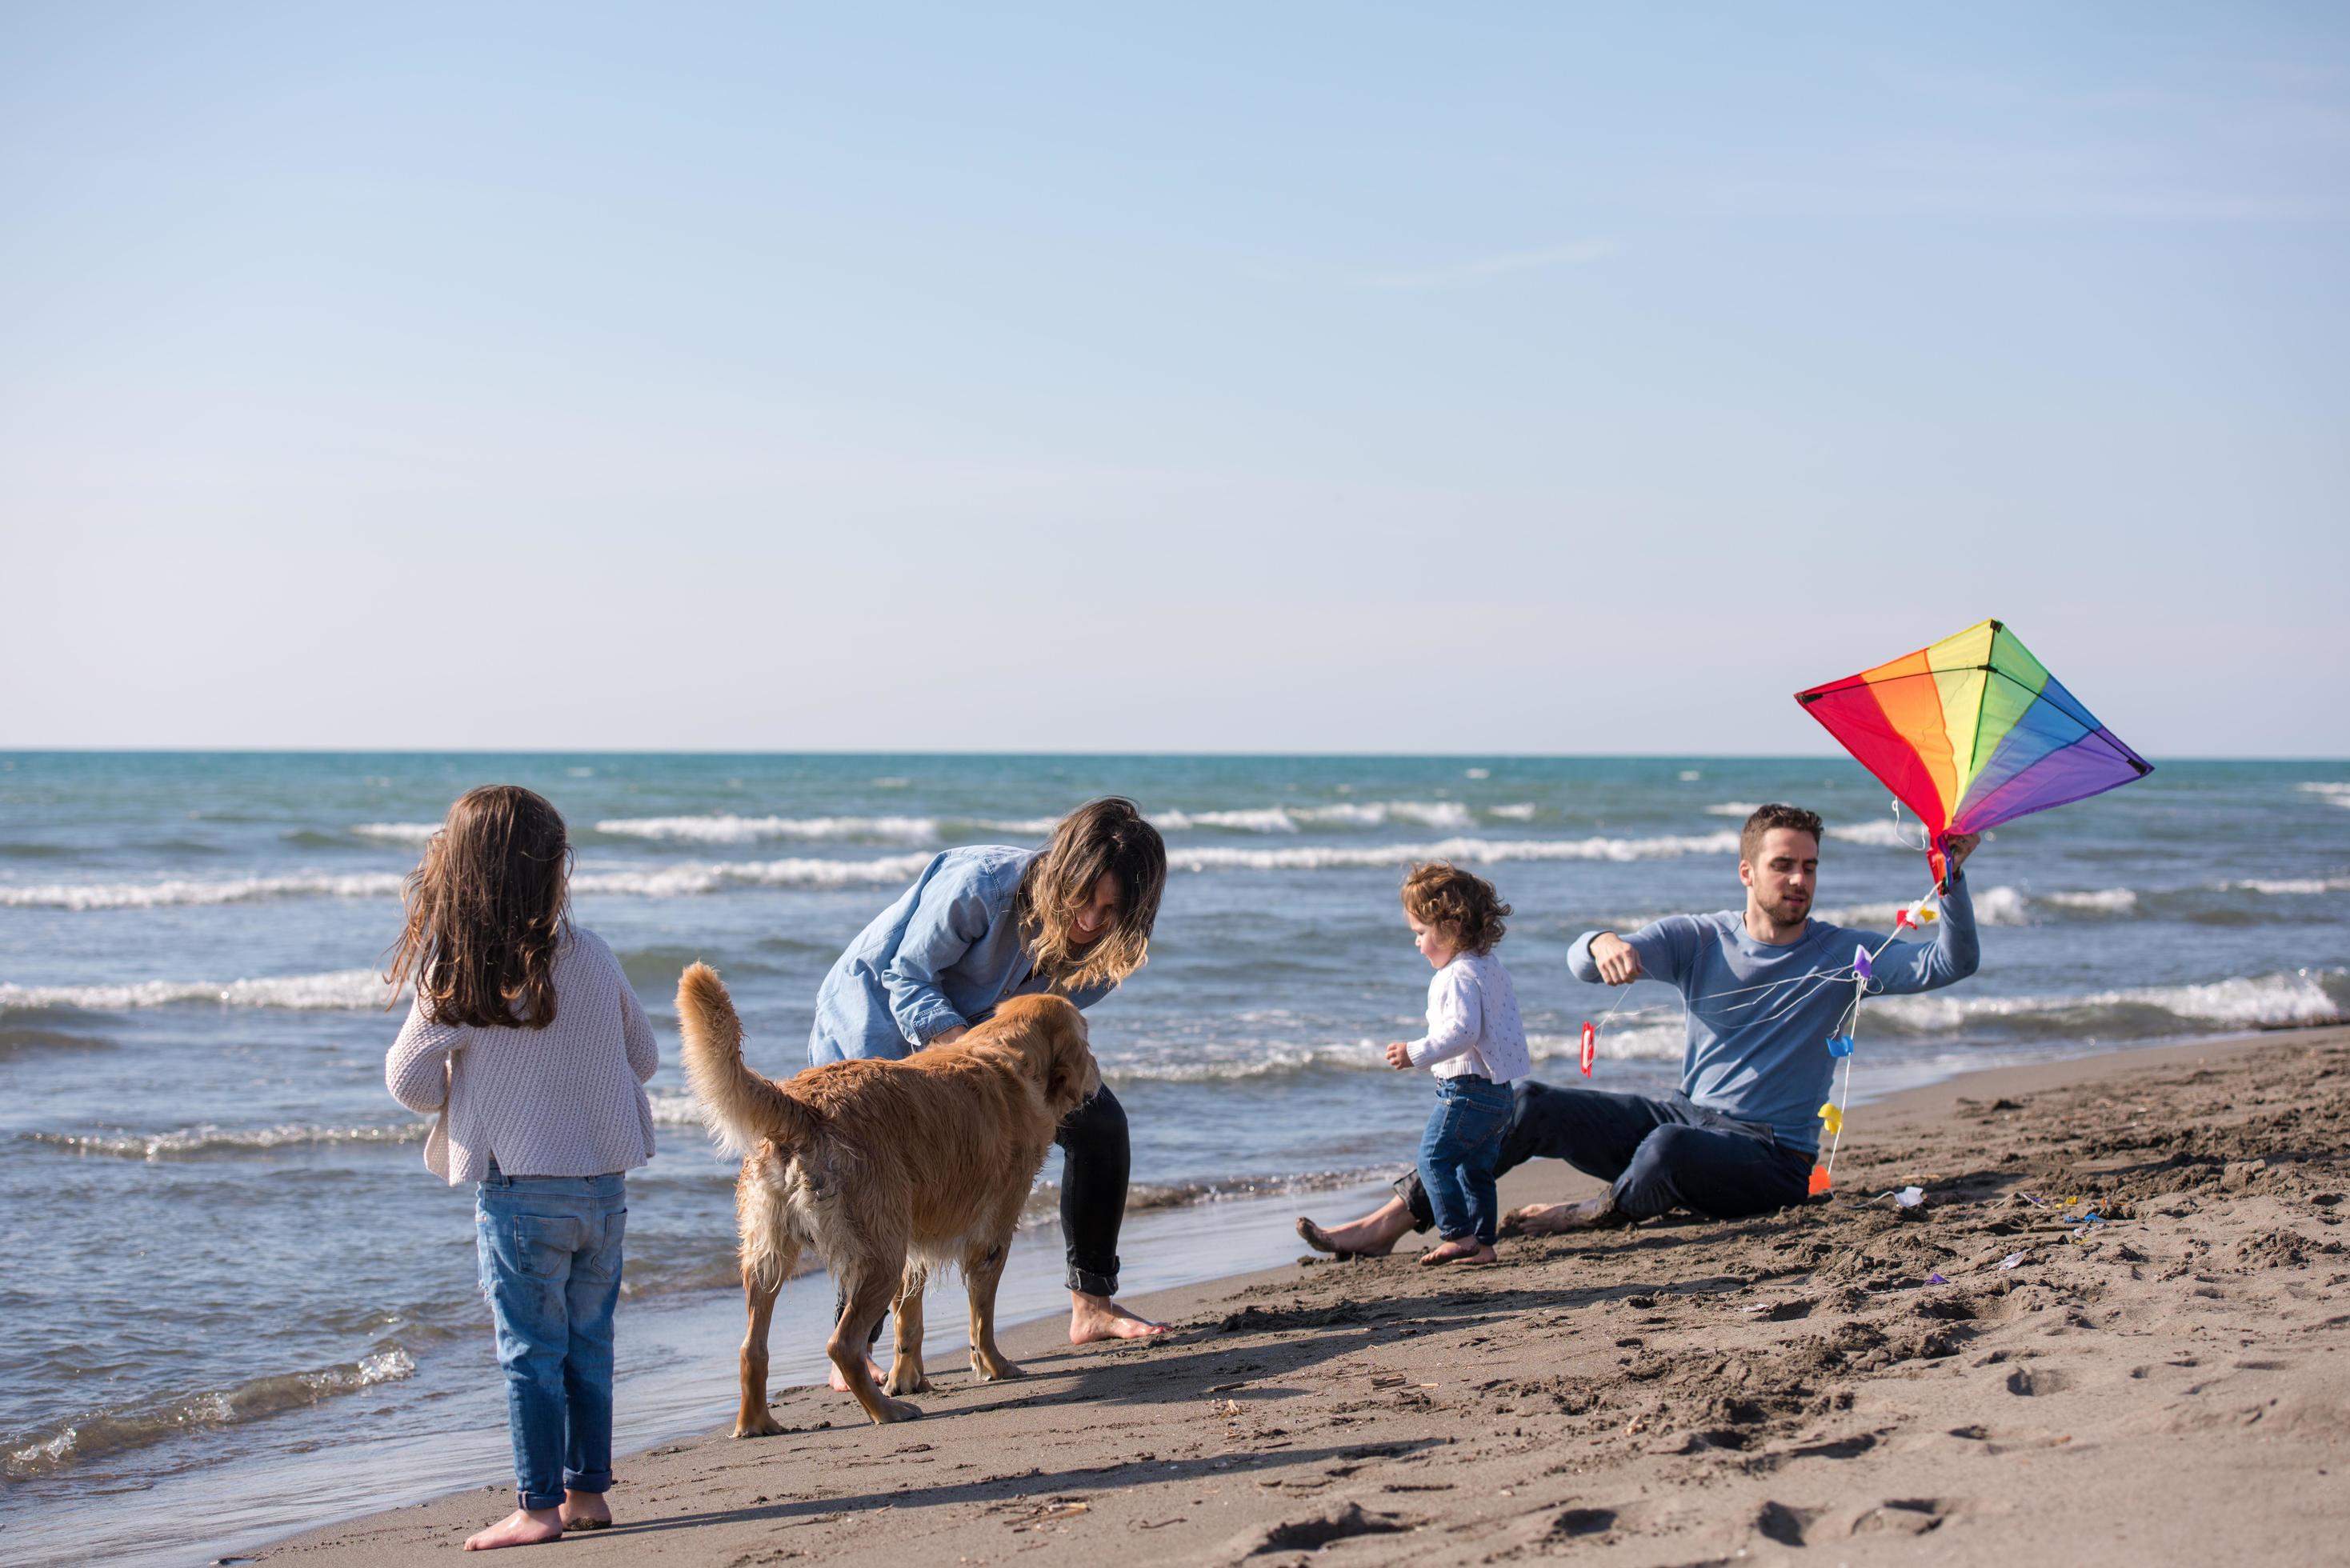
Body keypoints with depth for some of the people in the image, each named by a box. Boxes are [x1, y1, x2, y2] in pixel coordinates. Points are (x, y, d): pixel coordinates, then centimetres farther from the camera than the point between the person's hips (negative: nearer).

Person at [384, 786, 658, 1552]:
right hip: (604, 1181, 4)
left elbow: (409, 1080, -6)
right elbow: (644, 1057, 8)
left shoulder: (454, 976, -12)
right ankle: (588, 1490, 20)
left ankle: (540, 1506, 6)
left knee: (531, 1351, 3)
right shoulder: (591, 956, -3)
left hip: (519, 1185, -4)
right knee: (588, 1346, 14)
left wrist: (464, 1096, 14)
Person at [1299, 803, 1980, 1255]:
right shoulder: (1698, 939, 4)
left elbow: (1948, 965, -13)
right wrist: (1603, 944, -34)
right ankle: (1392, 1220, -8)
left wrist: (1952, 877, -28)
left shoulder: (1840, 955, -1)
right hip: (1685, 1113, 4)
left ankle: (1594, 1215, -5)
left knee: (1668, 1148, -38)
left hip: (1772, 1156, -4)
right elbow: (1580, 963, -9)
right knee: (1532, 1108, -12)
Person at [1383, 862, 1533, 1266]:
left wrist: (1416, 1054, -24)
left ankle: (1458, 1236, -9)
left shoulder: (1459, 976, -16)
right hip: (1498, 1091, 10)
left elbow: (1462, 1032, -26)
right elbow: (1504, 1024, 26)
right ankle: (1482, 1243, 15)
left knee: (1434, 1157, -6)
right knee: (1475, 1169, 14)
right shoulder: (1491, 967, 15)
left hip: (1466, 1090, -10)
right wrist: (1518, 1056, 42)